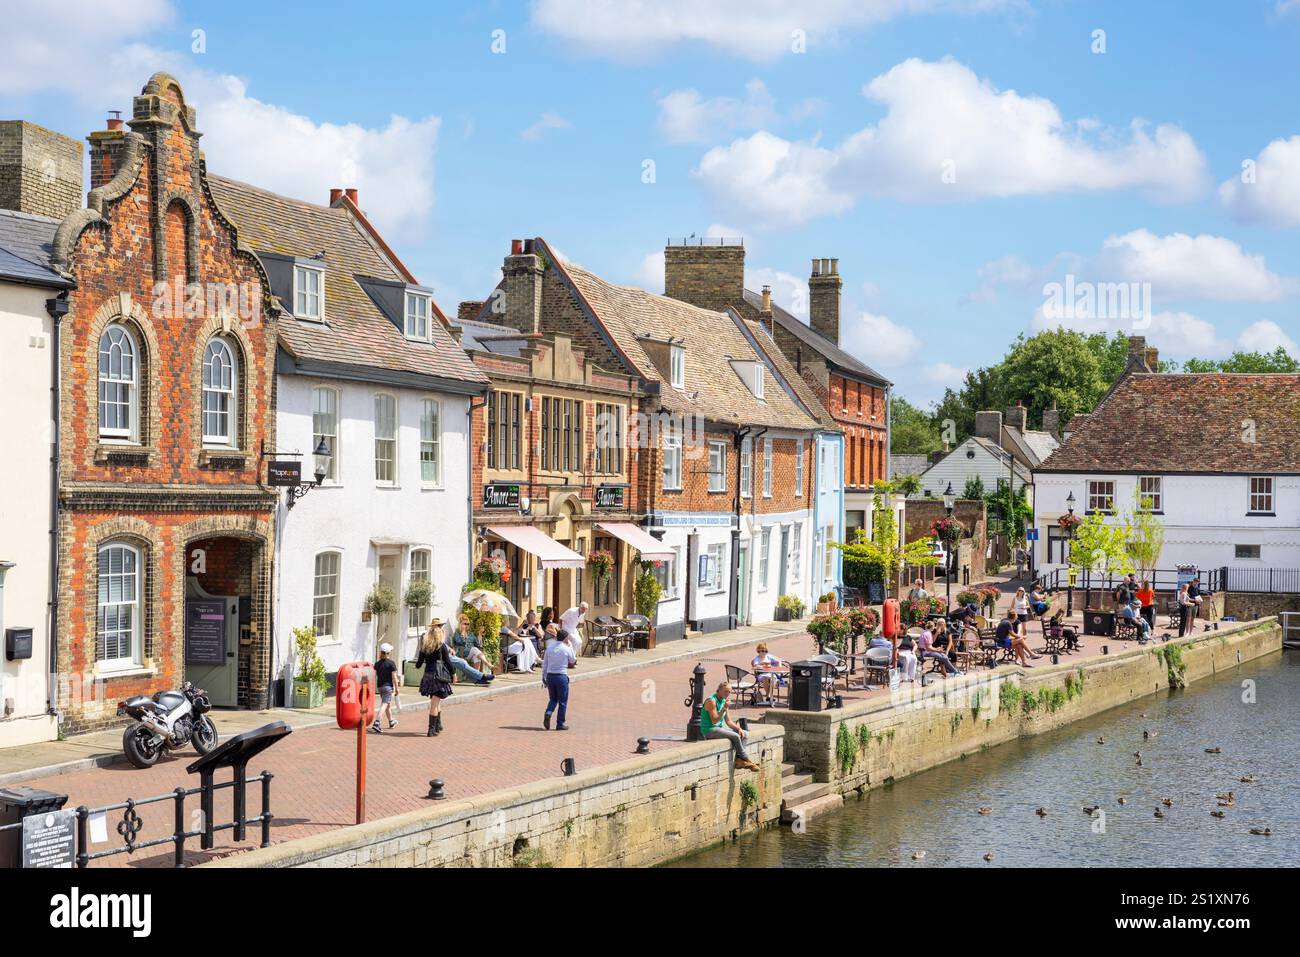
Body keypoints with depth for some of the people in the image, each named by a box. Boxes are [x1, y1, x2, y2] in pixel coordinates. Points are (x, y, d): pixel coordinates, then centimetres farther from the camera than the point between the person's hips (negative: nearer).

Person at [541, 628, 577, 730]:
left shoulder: (549, 648, 3)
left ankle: (548, 714, -8)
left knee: (553, 699, 19)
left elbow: (544, 664, 7)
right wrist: (570, 645, 12)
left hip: (550, 676, 4)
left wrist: (544, 677, 17)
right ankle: (560, 724, 9)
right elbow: (573, 661, 8)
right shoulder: (566, 649, -9)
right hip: (562, 676, -4)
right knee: (563, 701, 8)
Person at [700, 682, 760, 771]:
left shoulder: (724, 701, 12)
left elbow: (728, 721, 15)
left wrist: (739, 728, -1)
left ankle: (738, 759, -15)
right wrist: (724, 708, -27)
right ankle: (746, 760, -12)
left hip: (720, 728, 9)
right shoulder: (711, 700, -16)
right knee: (735, 736, -25)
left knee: (745, 734, -2)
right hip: (709, 730, -9)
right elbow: (714, 721, -22)